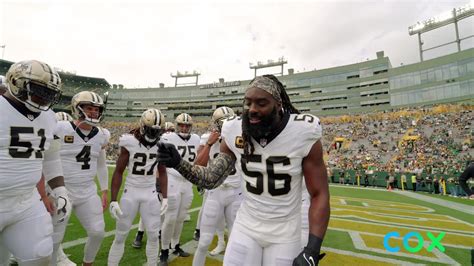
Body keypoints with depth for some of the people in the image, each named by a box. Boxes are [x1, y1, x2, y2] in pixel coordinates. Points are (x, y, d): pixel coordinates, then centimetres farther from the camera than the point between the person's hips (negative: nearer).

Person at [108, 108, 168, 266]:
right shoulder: (130, 142, -12)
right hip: (131, 193, -2)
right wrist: (113, 200, -8)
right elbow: (118, 172, -6)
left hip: (151, 194, 2)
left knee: (153, 235, 7)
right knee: (120, 236, 9)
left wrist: (165, 197, 4)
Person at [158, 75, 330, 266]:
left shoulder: (302, 134, -20)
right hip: (246, 227, 2)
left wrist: (312, 250, -20)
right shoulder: (235, 133, -11)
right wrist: (178, 163, -21)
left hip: (285, 235, -1)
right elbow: (211, 179, -5)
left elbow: (319, 195, -13)